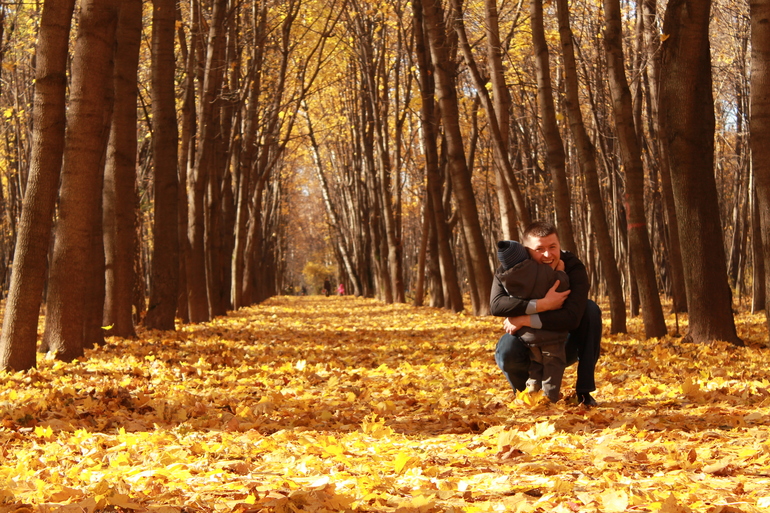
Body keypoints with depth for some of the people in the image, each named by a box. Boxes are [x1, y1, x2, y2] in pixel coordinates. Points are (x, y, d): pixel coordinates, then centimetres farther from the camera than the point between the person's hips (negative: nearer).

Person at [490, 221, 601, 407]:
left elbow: (572, 318, -34)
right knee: (506, 351, -33)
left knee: (590, 309, -26)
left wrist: (525, 320, -34)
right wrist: (542, 304, -41)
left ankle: (584, 390, -18)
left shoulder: (574, 268, -21)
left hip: (565, 347, 0)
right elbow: (496, 305, -37)